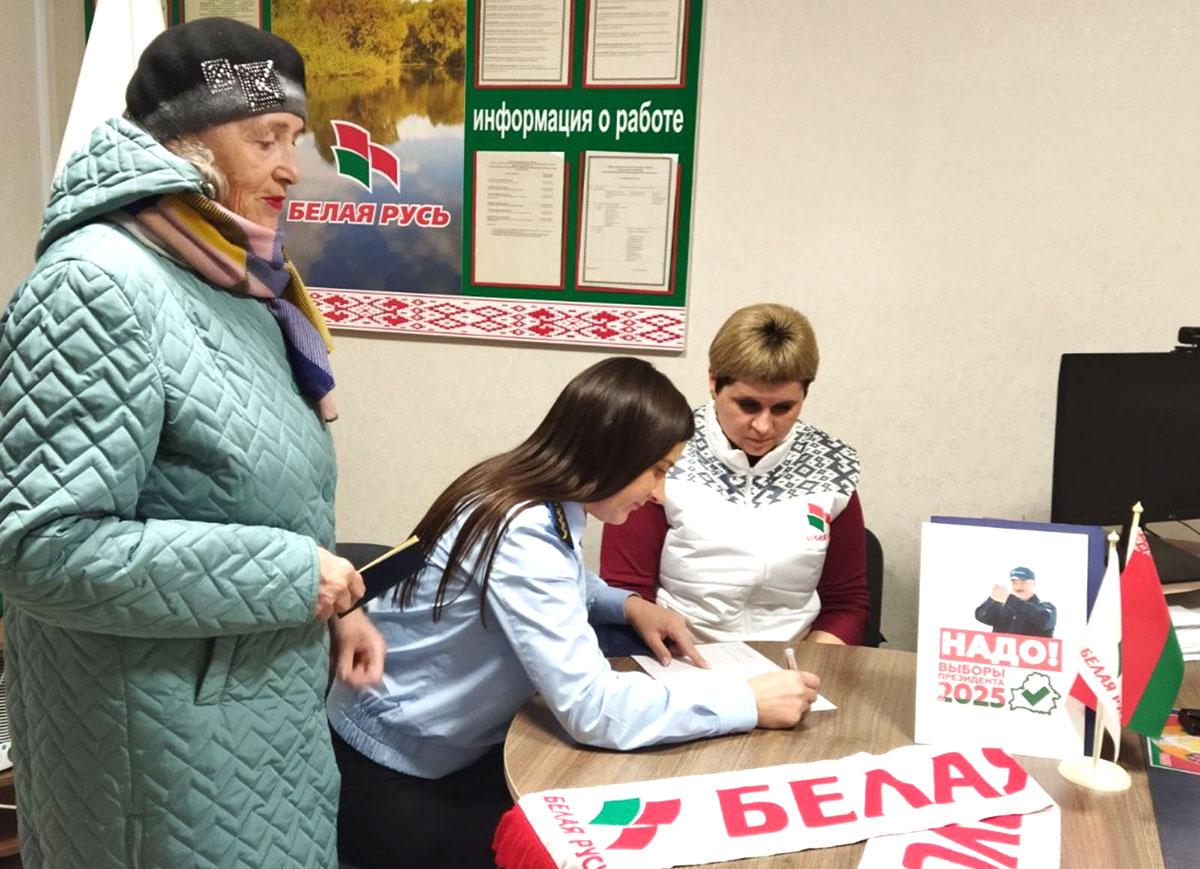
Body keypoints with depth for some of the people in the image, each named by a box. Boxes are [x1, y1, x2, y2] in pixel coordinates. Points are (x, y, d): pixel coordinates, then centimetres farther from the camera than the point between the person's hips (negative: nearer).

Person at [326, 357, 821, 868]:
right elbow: (593, 709, -35)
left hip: (455, 749, 8)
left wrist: (627, 605, -1)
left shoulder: (542, 499, -4)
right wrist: (748, 701, -28)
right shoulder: (520, 535, -31)